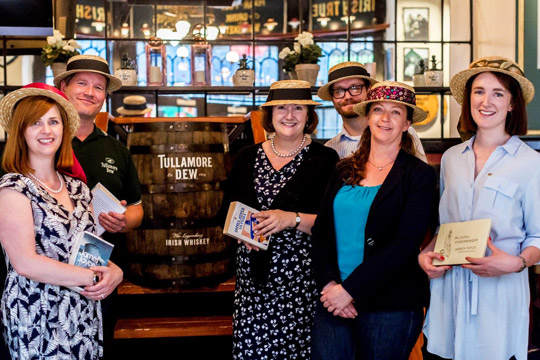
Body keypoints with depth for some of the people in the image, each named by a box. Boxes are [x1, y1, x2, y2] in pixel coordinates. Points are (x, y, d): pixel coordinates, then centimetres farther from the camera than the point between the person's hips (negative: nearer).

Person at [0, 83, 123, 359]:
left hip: (86, 316, 6)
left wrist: (114, 272, -7)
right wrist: (92, 278, -14)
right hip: (37, 321, -6)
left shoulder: (78, 188, 10)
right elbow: (25, 263, -18)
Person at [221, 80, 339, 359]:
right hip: (252, 273, 3)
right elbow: (227, 209, 16)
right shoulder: (248, 157, 12)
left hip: (300, 275, -3)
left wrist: (293, 219, -19)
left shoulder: (325, 159, -1)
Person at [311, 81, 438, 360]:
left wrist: (350, 289, -15)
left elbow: (405, 245, -12)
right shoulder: (344, 171, 10)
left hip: (391, 305, -3)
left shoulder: (419, 175, -3)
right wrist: (328, 284, -9)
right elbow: (320, 232, 7)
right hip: (332, 300, 3)